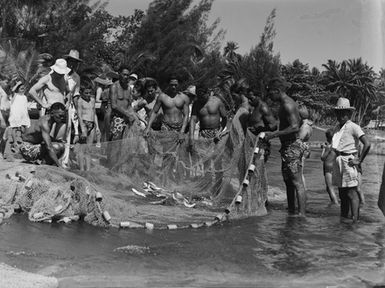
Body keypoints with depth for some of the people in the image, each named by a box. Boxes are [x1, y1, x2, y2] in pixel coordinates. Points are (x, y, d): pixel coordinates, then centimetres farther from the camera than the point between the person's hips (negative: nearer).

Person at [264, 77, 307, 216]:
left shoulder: (288, 105, -17)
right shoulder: (288, 103, 15)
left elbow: (295, 127, -26)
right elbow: (298, 120, 26)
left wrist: (273, 134, -23)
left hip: (292, 146, -11)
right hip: (289, 146, 11)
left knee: (297, 182, -9)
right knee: (288, 181, 17)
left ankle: (302, 214, -7)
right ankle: (291, 211, 26)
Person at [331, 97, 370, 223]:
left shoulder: (353, 127, -10)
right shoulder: (338, 127, 14)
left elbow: (367, 144, -17)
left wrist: (359, 161, -14)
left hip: (348, 161, -8)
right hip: (338, 161, 8)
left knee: (351, 193, -8)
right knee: (342, 193, 13)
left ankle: (355, 220, -5)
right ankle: (343, 218, 22)